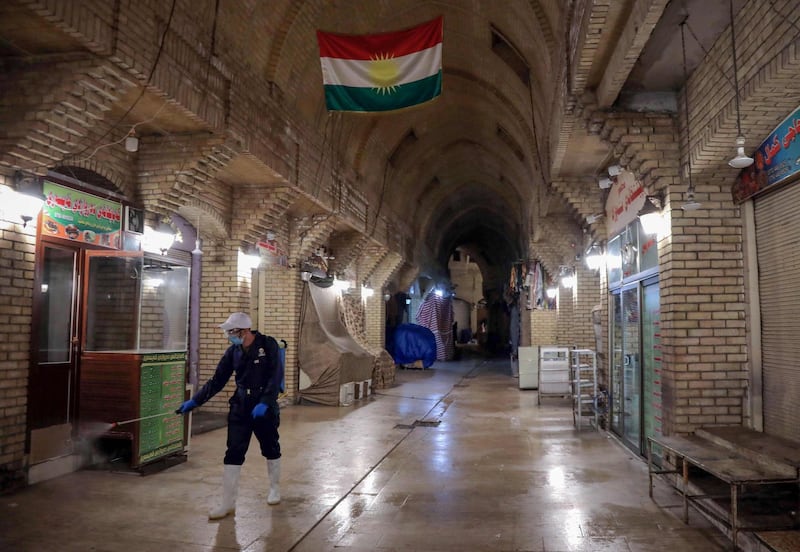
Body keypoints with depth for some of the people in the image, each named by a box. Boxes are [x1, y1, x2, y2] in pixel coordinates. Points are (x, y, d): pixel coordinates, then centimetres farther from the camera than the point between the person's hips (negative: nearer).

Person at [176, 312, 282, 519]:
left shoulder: (268, 345, -12)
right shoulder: (233, 352, 0)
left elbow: (275, 377, -16)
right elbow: (217, 381, 4)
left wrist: (264, 403, -26)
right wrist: (194, 401, -3)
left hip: (265, 407, -3)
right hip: (240, 408, 3)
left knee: (271, 449, 14)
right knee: (233, 454, -1)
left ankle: (275, 488, 37)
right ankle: (228, 503, 9)